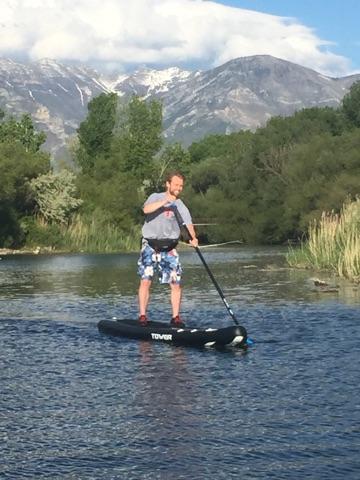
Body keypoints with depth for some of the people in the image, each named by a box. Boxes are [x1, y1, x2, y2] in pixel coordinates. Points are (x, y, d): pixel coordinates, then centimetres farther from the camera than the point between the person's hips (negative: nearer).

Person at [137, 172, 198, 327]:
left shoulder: (181, 206, 9)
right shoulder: (156, 197, 3)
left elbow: (188, 223, -9)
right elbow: (146, 209, -19)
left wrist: (193, 237, -27)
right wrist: (165, 202, -27)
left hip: (169, 248, 3)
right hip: (150, 245, -2)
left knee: (176, 283, -3)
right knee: (145, 280, -9)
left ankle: (176, 317, 7)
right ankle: (142, 316, -2)